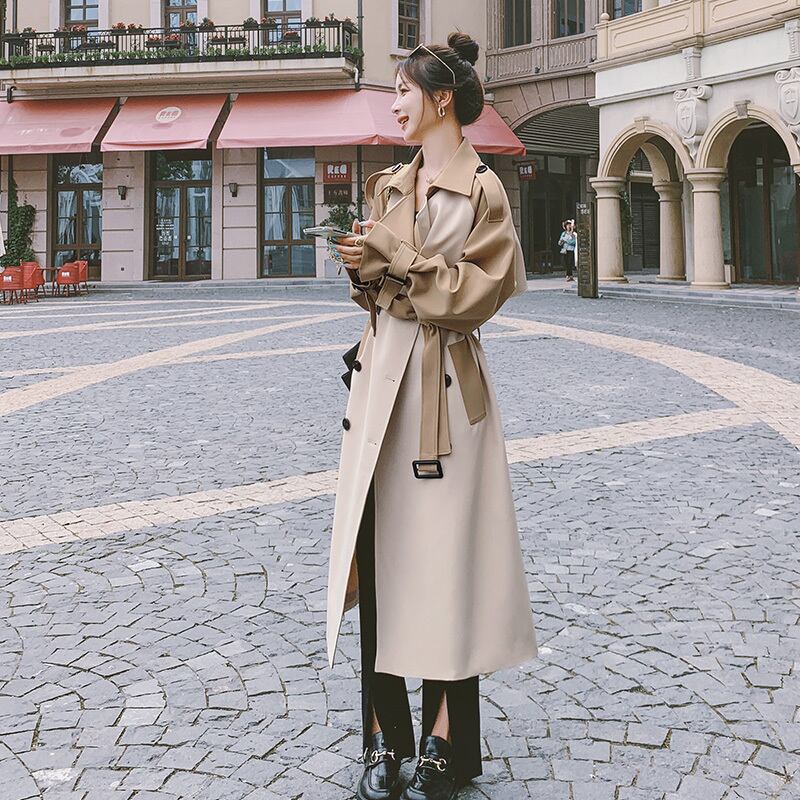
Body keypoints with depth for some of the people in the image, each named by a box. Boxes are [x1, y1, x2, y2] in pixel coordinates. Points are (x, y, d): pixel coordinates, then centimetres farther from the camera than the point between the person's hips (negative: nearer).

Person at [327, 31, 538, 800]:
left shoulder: (483, 190, -6)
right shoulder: (389, 184, 13)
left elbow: (473, 293, -12)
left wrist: (396, 254, -12)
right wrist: (364, 266, -3)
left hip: (444, 385, -6)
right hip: (381, 373, 6)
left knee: (443, 556, 0)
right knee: (377, 550, 5)